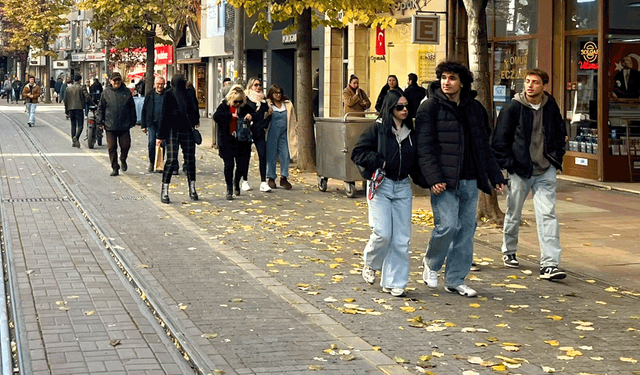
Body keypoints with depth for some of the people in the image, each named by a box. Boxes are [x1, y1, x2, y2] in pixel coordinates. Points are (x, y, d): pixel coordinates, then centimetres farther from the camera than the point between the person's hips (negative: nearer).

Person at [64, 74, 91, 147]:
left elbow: (65, 100, 13)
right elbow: (87, 97, -13)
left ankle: (73, 141, 10)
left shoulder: (68, 88, 12)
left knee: (73, 125, 12)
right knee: (80, 125, -5)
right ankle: (76, 137, -28)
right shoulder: (81, 88, -2)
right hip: (79, 108, -4)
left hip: (71, 109, 5)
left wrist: (66, 112, 18)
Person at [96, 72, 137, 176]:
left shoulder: (126, 92, 5)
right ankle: (115, 168, 11)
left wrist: (132, 122, 10)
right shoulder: (106, 93, 4)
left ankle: (123, 160, 28)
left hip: (124, 126, 0)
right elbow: (100, 108, 8)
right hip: (110, 126, 0)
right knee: (112, 148, 1)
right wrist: (100, 122, 3)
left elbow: (132, 108, 12)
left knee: (126, 145, -2)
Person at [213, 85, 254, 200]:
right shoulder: (224, 106, 0)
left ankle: (236, 182, 36)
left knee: (242, 166, 5)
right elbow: (216, 117, -15)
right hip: (227, 142, -2)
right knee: (229, 165, -2)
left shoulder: (245, 108, 5)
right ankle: (229, 189, 8)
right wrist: (231, 115, -23)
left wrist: (250, 116, -15)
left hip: (242, 142, 2)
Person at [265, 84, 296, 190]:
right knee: (271, 155, 2)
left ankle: (284, 178, 4)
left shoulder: (288, 104, 12)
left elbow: (292, 119, 17)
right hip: (272, 133, -3)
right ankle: (271, 178, 12)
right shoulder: (267, 104, 1)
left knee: (285, 155, -3)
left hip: (283, 134, 3)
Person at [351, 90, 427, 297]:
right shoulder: (377, 129, -3)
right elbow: (358, 153, -6)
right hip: (381, 186, -4)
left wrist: (427, 181, 0)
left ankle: (393, 282, 9)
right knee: (382, 233, -12)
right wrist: (380, 163, -15)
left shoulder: (411, 133, 11)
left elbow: (416, 164, 14)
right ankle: (370, 263, 19)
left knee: (401, 238, 0)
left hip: (403, 187, 4)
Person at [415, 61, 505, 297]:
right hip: (445, 181, -5)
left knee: (466, 229, 6)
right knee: (447, 226, -13)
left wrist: (495, 176, 16)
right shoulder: (430, 108, -3)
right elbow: (425, 147, -9)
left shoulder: (475, 109, 13)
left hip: (470, 181, 5)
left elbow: (484, 146, 20)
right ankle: (431, 263, 16)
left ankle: (455, 280, 16)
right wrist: (433, 178, -19)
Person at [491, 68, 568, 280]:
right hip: (520, 171, -2)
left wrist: (556, 159, 9)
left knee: (547, 215, -8)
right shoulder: (513, 108, -7)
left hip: (545, 172, 2)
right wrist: (509, 165, -9)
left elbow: (560, 134, 19)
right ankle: (509, 252, 37)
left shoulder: (551, 107, 4)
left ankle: (549, 265, -11)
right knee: (514, 215, 12)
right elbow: (499, 141, -3)